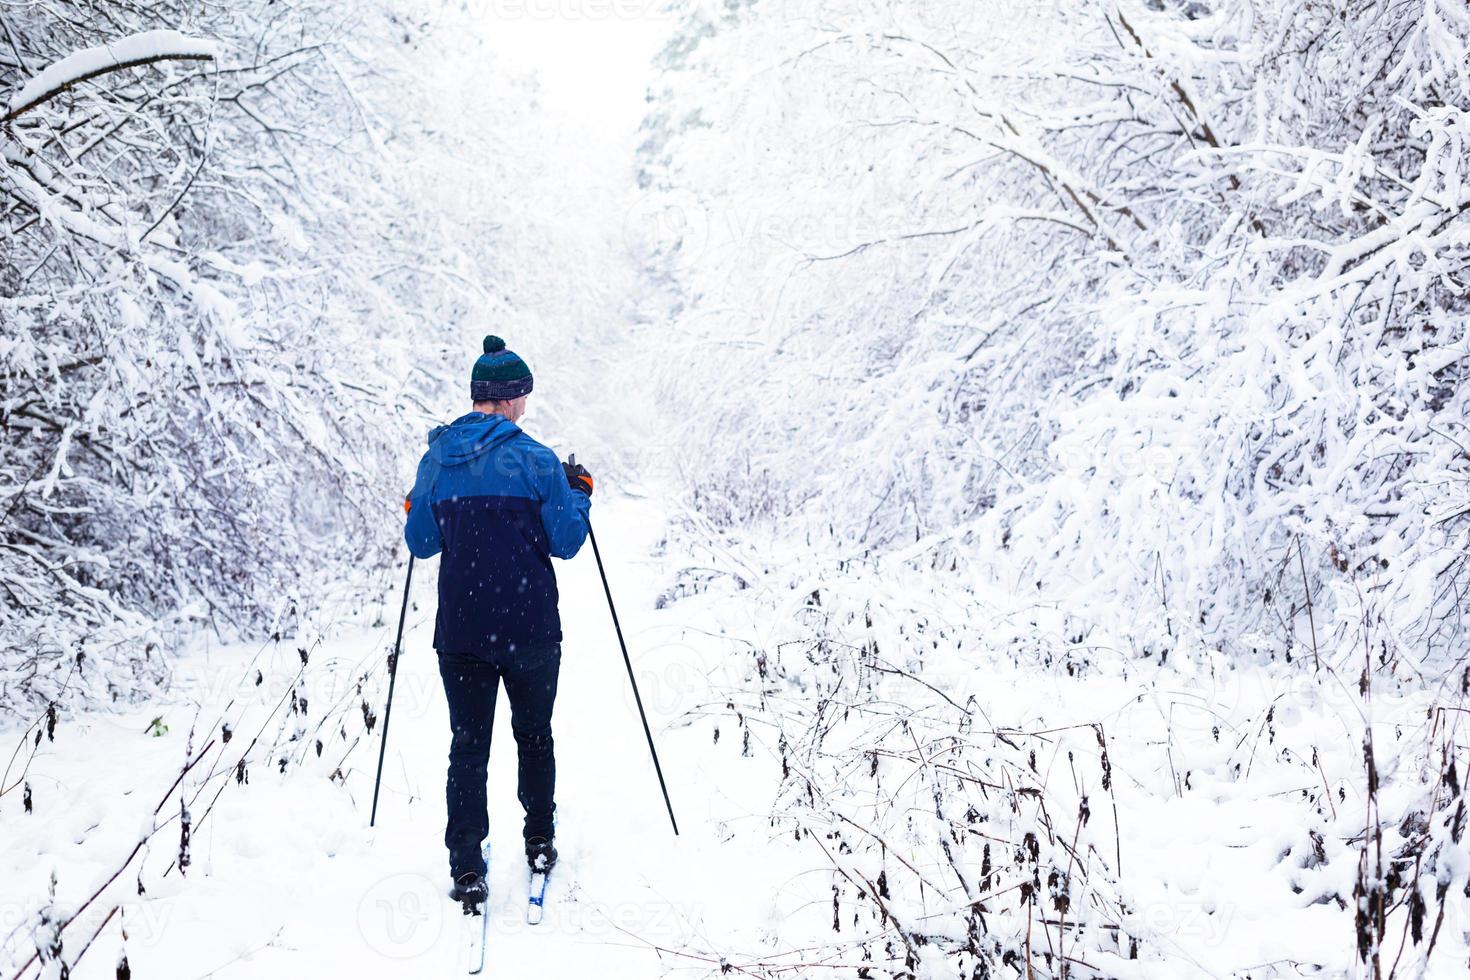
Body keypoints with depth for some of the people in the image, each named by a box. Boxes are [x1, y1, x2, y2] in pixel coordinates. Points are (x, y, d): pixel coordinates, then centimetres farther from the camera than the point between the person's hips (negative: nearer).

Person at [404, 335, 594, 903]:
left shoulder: (436, 460, 2)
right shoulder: (535, 461, -9)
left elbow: (421, 544, 8)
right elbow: (567, 542, -5)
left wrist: (418, 511, 28)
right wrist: (579, 494, 12)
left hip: (460, 631, 2)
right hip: (530, 628, -2)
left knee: (467, 745, 7)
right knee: (534, 734, 18)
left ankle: (467, 869, 1)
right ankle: (539, 843, 28)